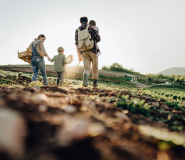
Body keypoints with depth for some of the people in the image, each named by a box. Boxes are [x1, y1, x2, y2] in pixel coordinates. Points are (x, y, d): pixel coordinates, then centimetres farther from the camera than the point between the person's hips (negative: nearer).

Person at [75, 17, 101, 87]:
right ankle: (95, 83, 19)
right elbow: (98, 38, -3)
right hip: (93, 50, -2)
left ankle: (85, 81, -30)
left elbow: (77, 44, 10)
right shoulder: (91, 27, -1)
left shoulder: (77, 30, 11)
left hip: (84, 52, 3)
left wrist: (79, 55, 13)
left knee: (86, 69, -1)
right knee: (95, 68, 12)